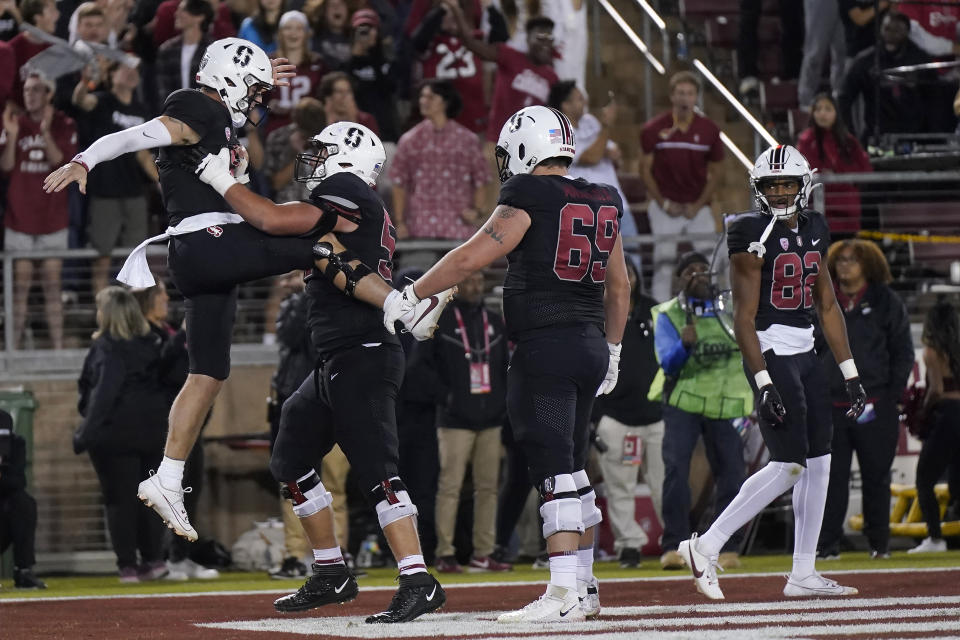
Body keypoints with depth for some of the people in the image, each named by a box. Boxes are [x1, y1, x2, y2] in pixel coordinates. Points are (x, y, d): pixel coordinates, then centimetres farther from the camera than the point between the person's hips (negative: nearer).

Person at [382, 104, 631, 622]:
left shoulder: (529, 196, -8)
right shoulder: (602, 203, 14)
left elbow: (473, 257, -12)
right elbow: (618, 286, 23)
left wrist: (410, 296, -2)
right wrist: (611, 352, 32)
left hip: (545, 347, -8)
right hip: (590, 346, 8)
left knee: (556, 473, -11)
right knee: (572, 472, 17)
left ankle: (565, 592, -17)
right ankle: (583, 586, 21)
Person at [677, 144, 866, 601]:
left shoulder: (812, 230, 11)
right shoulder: (753, 234, -12)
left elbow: (828, 306, 17)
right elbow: (744, 317, -15)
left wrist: (850, 374, 14)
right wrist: (765, 384, -21)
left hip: (805, 353, 8)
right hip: (770, 353, -8)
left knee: (818, 463, 6)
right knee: (789, 465, -12)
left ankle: (803, 576, 12)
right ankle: (706, 547, -5)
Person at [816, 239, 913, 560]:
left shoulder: (887, 302, 3)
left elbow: (903, 353, 3)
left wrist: (892, 394, -5)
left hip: (874, 407, -2)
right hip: (830, 405, 2)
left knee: (876, 477, 5)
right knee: (831, 477, 1)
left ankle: (879, 543, 13)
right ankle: (827, 543, 5)